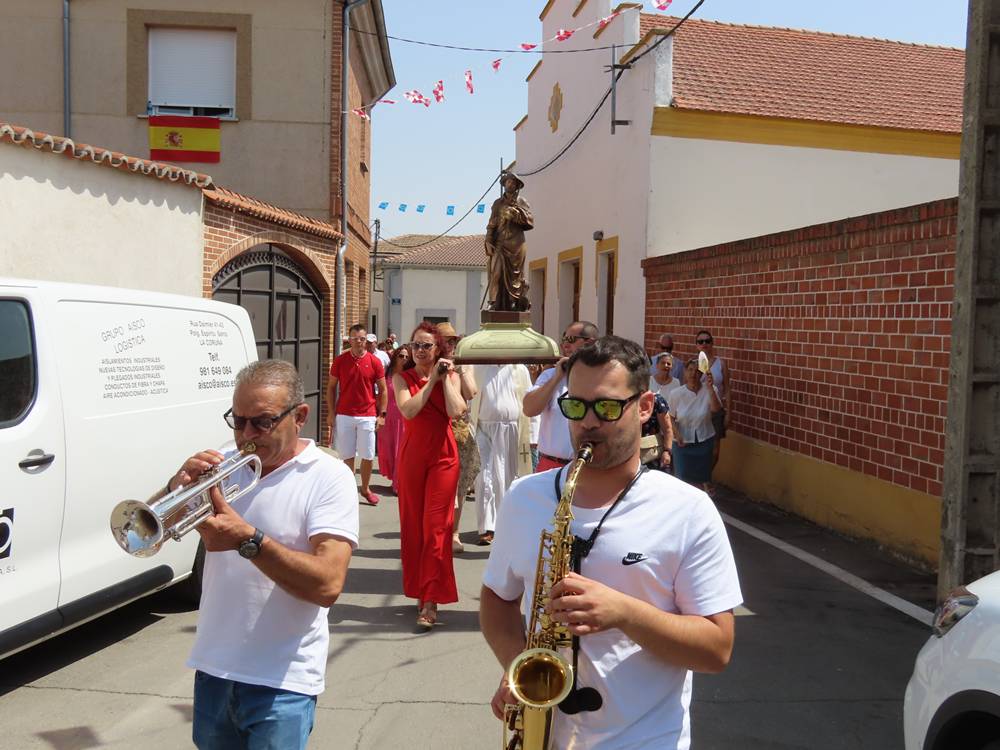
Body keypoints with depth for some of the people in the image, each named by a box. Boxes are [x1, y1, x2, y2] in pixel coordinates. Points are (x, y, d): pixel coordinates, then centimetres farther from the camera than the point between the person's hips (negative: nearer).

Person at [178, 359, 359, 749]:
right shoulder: (225, 465, 5)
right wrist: (179, 486, -19)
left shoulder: (329, 477, -12)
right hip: (213, 668, 5)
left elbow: (328, 585, -22)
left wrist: (248, 539, -31)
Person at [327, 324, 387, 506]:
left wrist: (381, 415, -1)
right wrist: (332, 414, 2)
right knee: (348, 456, 5)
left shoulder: (375, 362, 0)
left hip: (367, 416, 0)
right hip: (344, 416, 0)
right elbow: (331, 388, 7)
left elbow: (382, 390, 5)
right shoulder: (340, 361, 1)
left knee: (368, 456, 4)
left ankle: (366, 489, 22)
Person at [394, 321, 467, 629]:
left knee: (436, 528, -6)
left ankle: (430, 603, -5)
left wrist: (446, 378, -12)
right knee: (412, 526, 7)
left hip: (443, 457, -2)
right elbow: (408, 410, -16)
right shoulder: (402, 378, 4)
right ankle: (420, 591, 23)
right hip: (411, 456, 2)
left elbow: (455, 411, -15)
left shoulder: (450, 375, 3)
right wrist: (432, 380, -12)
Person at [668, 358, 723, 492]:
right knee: (683, 477, 2)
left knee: (702, 478, 10)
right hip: (682, 441, 0)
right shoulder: (675, 394, -7)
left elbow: (715, 409, -26)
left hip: (704, 441, 0)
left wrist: (710, 387, -35)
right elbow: (671, 417, 0)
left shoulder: (709, 390, -9)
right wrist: (676, 434, -15)